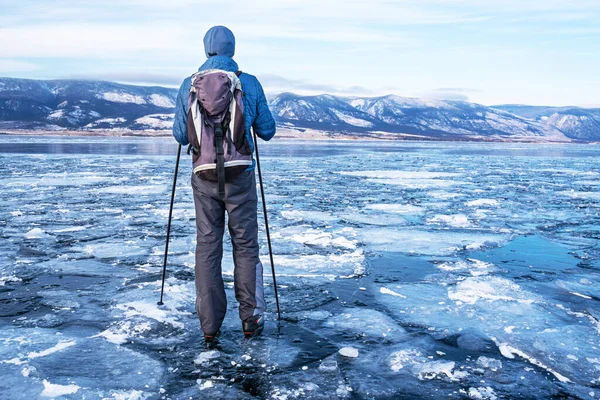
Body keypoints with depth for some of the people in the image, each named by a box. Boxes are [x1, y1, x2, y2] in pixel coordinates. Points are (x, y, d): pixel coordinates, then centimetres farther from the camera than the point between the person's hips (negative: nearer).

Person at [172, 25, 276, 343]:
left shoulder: (189, 85, 2)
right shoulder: (250, 83, -2)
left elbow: (181, 136, 4)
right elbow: (267, 131, 4)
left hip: (204, 177, 1)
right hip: (240, 176, -1)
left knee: (207, 247, 7)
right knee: (245, 245, 9)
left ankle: (209, 327, 9)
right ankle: (250, 320, 14)